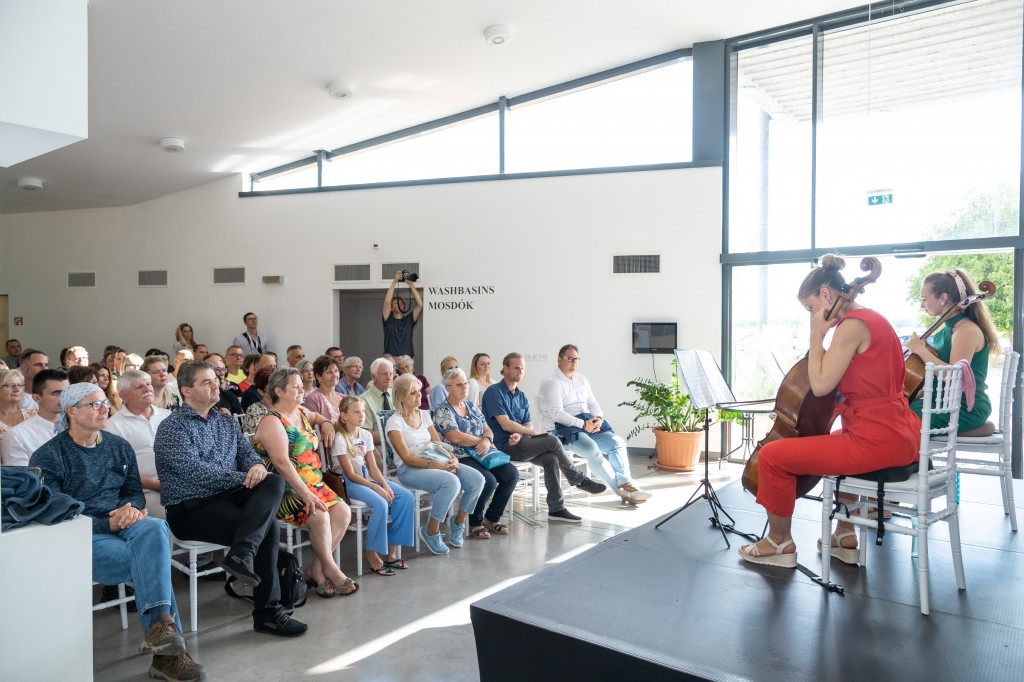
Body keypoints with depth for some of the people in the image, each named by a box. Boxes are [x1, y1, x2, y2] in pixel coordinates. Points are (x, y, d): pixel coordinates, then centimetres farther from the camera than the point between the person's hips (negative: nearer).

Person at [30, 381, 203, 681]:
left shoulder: (119, 447, 14)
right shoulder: (48, 457, -1)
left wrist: (131, 508, -9)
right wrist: (106, 525, -18)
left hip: (123, 526, 4)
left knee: (154, 528, -33)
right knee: (149, 561, -30)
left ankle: (160, 625, -42)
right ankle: (168, 650, -23)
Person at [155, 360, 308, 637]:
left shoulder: (226, 421, 18)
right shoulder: (172, 427, -5)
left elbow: (247, 451, 13)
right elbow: (197, 472, -18)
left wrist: (256, 465, -13)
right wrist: (245, 478, -17)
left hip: (227, 495, 6)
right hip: (191, 508, -6)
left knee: (274, 481, -24)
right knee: (267, 528, -24)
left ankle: (241, 554, -38)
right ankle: (267, 612, -15)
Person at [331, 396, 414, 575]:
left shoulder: (366, 435, 8)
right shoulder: (340, 439, -12)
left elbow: (373, 467, 5)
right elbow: (351, 474, -15)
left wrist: (385, 485, -12)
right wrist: (377, 488, -22)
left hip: (367, 478, 7)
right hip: (348, 483, -7)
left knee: (407, 497, -12)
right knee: (380, 504, -32)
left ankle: (392, 548, -5)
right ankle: (371, 552, -13)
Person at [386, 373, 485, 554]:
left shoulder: (424, 414, 15)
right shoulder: (394, 422, -6)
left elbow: (438, 443, 14)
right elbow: (406, 458, -13)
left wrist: (452, 458, -7)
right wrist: (434, 465, -22)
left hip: (437, 463, 7)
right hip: (410, 469, -6)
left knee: (477, 479, -15)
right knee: (452, 482, -34)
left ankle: (458, 523, 7)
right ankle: (431, 532, -14)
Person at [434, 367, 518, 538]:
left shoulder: (471, 406, 18)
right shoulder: (442, 410, -4)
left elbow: (488, 430, 14)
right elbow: (456, 437, -17)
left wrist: (487, 440, -10)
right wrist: (481, 440, -6)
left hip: (482, 454, 7)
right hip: (459, 458, -7)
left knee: (512, 474, -15)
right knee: (489, 480, -30)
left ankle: (492, 518, 3)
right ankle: (475, 523, -5)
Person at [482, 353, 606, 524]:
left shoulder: (522, 397, 17)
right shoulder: (494, 392, -7)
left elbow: (528, 424, 9)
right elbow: (505, 424, -15)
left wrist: (519, 434, -15)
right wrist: (535, 433, -10)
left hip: (518, 442, 7)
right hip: (504, 447, -7)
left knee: (551, 459, -20)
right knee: (551, 441, -21)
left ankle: (556, 509, -17)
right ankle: (579, 479, -3)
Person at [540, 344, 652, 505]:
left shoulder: (581, 379, 20)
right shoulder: (551, 383, -5)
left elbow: (592, 403, 19)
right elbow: (556, 413, -15)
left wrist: (598, 418, -5)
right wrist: (583, 424, -20)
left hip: (590, 423, 8)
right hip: (566, 428, -7)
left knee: (617, 442, -15)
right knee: (592, 449, -32)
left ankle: (626, 484, -25)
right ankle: (620, 488, -27)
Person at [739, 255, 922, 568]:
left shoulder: (852, 324, -16)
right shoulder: (872, 318, 14)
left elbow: (821, 384, -19)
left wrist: (817, 334, -11)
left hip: (876, 441, -11)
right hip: (899, 436, 11)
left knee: (772, 456, -6)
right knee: (833, 442, 40)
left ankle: (780, 541, 15)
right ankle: (845, 535, 40)